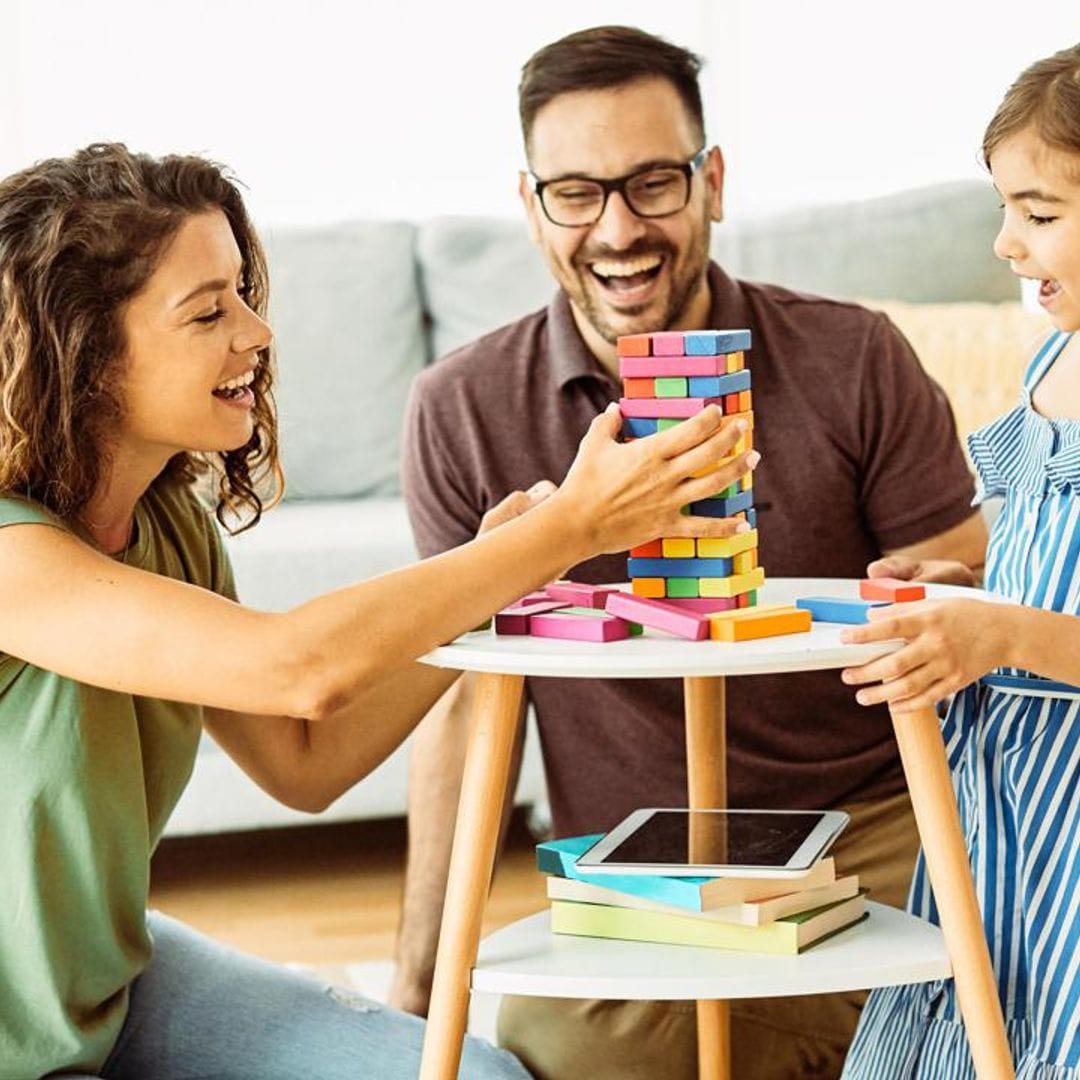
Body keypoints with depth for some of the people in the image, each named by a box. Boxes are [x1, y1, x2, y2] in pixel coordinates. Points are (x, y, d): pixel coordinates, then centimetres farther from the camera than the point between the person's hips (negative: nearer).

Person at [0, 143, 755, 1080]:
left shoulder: (170, 520, 0)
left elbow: (302, 763, 2)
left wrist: (491, 576, -9)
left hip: (117, 980, 8)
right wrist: (573, 526, -30)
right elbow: (298, 667, -37)